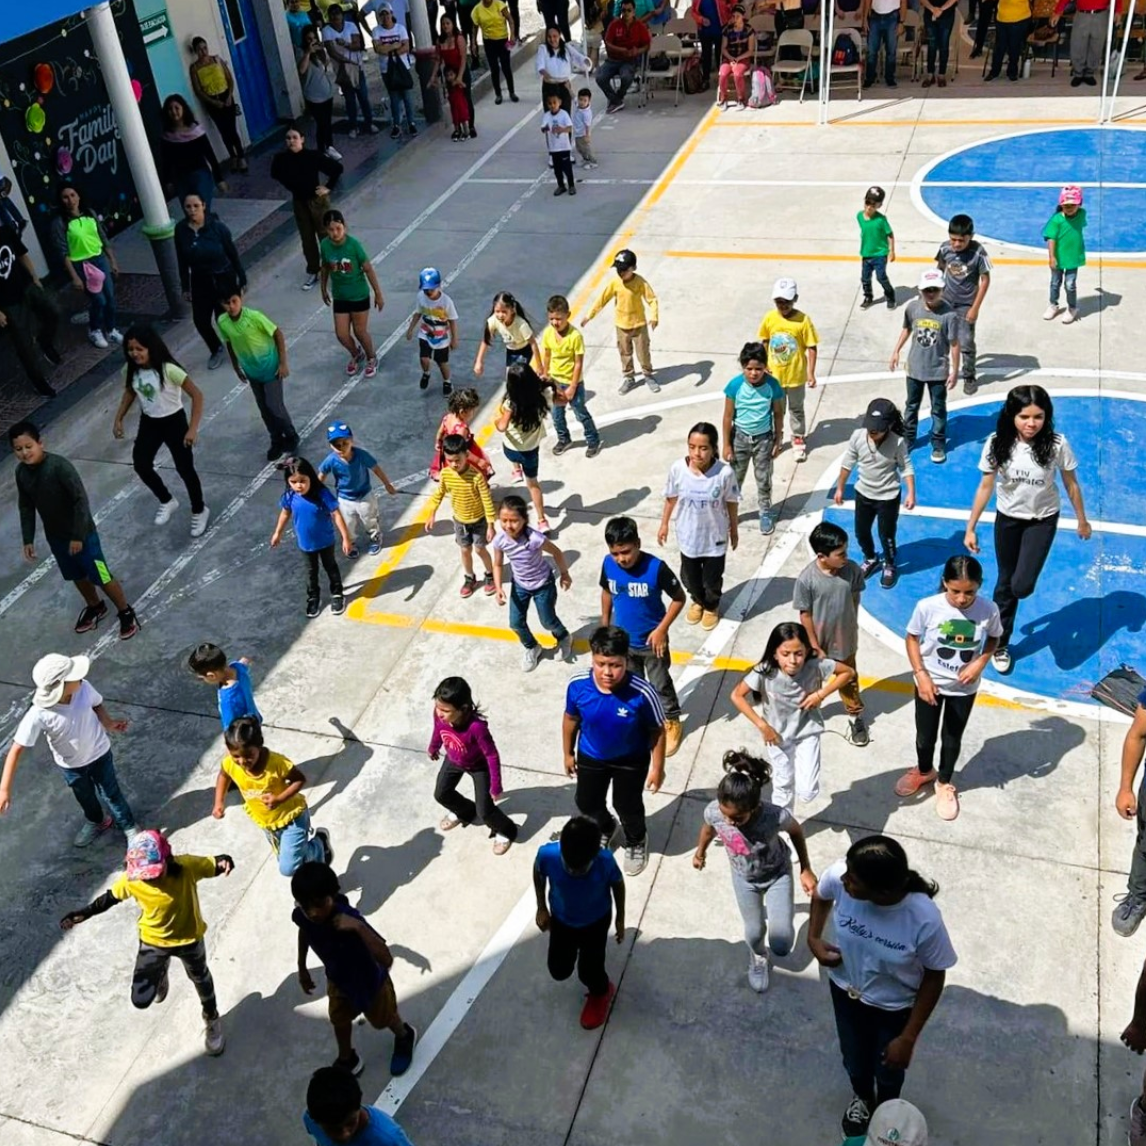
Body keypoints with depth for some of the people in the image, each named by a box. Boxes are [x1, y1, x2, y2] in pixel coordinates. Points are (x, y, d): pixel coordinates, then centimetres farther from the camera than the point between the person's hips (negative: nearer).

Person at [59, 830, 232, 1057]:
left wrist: (224, 862, -44)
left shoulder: (187, 866, -32)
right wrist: (85, 913, -10)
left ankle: (212, 1020, 56)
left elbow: (213, 865, -21)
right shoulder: (131, 880, -27)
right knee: (140, 1000, 3)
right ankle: (160, 970, 41)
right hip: (153, 940, 1)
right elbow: (111, 897, -7)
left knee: (200, 978, 25)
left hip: (188, 937, -1)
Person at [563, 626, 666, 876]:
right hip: (590, 756, 3)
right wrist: (568, 753, 5)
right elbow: (571, 719, -7)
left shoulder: (642, 693, -36)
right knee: (587, 803, 23)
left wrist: (657, 767, -9)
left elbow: (657, 730, -18)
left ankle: (636, 841, 54)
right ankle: (604, 829, 60)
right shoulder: (577, 685, -28)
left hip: (631, 760, -3)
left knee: (627, 805, 19)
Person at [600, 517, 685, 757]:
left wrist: (661, 630, -19)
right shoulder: (608, 565, -16)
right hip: (623, 640, 3)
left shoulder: (656, 568, -28)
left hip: (652, 641, -3)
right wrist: (605, 625, 10)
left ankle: (671, 723, 40)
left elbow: (679, 598, -17)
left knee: (660, 685, 16)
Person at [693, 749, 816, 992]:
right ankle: (757, 957, 55)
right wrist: (700, 852, 13)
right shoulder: (713, 811, -34)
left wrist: (806, 869, -4)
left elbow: (796, 831, -15)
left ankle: (780, 912, 36)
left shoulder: (776, 816, -41)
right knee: (754, 932, 17)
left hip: (777, 873, -2)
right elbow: (708, 827, -7)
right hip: (744, 877, 2)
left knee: (781, 946, 0)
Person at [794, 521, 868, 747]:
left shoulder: (852, 569, -20)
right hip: (818, 642, -2)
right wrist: (815, 647, -12)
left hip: (845, 640, 3)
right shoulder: (806, 579, -28)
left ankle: (856, 717, 48)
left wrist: (852, 627, 8)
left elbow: (854, 599, -2)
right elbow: (805, 615, -17)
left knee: (848, 679, 25)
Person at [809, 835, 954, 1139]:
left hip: (894, 1007, -2)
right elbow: (821, 895, -5)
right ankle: (862, 1097, 65)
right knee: (854, 1061, 30)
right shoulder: (839, 876, -33)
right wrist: (813, 939, -14)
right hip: (846, 990, 2)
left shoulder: (925, 919, -40)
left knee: (888, 1071, 28)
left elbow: (934, 977, -19)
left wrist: (909, 1037, -13)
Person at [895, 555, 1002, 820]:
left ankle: (944, 783, 48)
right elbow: (912, 638, -9)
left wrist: (980, 663, -18)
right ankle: (924, 772, 53)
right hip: (930, 683, 0)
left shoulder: (989, 610, -22)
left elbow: (994, 638, -1)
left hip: (964, 688, 1)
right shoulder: (927, 607, -26)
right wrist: (921, 674, -19)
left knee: (952, 739, 20)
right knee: (925, 737, 20)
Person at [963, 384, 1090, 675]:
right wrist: (970, 528, -4)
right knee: (1005, 582, 13)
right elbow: (985, 487, -7)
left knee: (1021, 586, -13)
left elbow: (1071, 484, -5)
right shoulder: (997, 443, -18)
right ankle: (1000, 644, 33)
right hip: (1007, 519, 1)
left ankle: (1020, 583, 28)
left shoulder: (1056, 444, -21)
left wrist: (1082, 520, 6)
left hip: (1043, 521, -1)